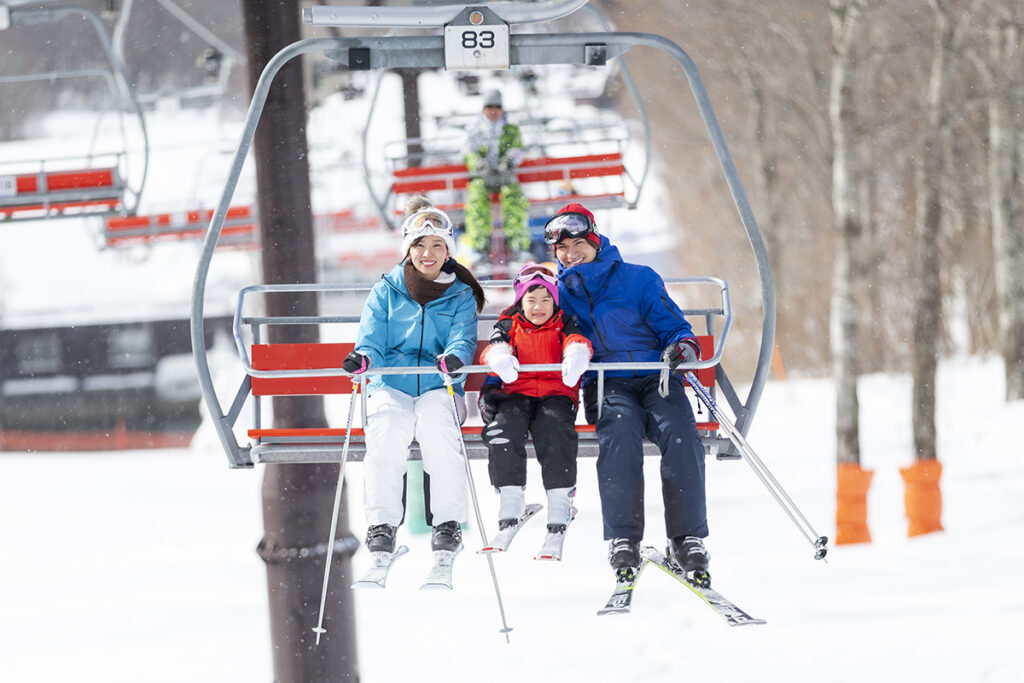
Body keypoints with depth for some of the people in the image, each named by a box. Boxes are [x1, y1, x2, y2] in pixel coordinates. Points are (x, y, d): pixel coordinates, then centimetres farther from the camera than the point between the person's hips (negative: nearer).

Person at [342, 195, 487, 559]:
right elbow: (372, 340, 3)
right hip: (391, 387, 1)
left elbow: (464, 340, -4)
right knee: (387, 431, -31)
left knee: (437, 425, -33)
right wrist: (362, 359, -22)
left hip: (439, 389, -1)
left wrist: (454, 358, -29)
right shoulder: (385, 293, 12)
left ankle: (448, 524, -26)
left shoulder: (461, 296, 11)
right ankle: (382, 526, -25)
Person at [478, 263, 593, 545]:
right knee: (503, 428, -31)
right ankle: (510, 498, -26)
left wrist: (577, 355, -34)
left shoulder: (563, 326, 15)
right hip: (516, 395, 1)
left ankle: (560, 503, -31)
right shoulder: (507, 326, 17)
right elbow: (494, 348, -3)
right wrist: (500, 358, -30)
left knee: (555, 428, -33)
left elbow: (576, 341, -8)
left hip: (556, 394, -1)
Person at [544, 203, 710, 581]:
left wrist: (683, 347, -16)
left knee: (680, 435, -31)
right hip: (606, 385, 0)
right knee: (619, 433, -35)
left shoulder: (639, 279, 10)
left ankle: (688, 539, -28)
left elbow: (673, 327, 10)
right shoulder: (559, 293, 16)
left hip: (657, 378, 0)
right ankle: (622, 541, -36)